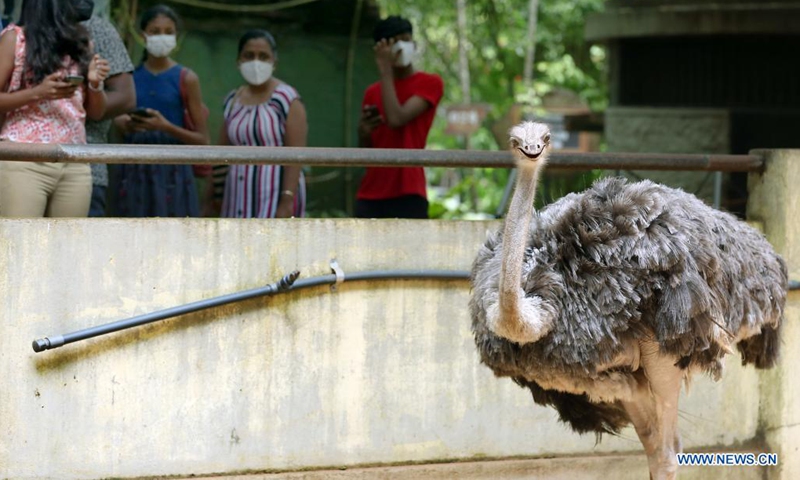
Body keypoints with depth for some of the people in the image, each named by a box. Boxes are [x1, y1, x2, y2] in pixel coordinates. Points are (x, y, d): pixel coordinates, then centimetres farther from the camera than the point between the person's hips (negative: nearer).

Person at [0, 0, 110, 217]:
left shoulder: (81, 41, 17)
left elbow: (96, 112, 17)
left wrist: (95, 84, -3)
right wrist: (37, 93, -15)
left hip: (75, 166, 5)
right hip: (24, 162, -5)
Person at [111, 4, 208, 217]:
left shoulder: (186, 78, 1)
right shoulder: (129, 77, 9)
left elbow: (202, 140, -1)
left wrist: (166, 126, -16)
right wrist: (123, 124, -5)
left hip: (172, 170, -3)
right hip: (134, 170, 3)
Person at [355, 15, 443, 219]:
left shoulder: (430, 84, 1)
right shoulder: (372, 93, 17)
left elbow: (396, 119, -15)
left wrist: (385, 71, -7)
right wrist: (363, 133, -4)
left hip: (408, 195, -6)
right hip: (369, 197, 6)